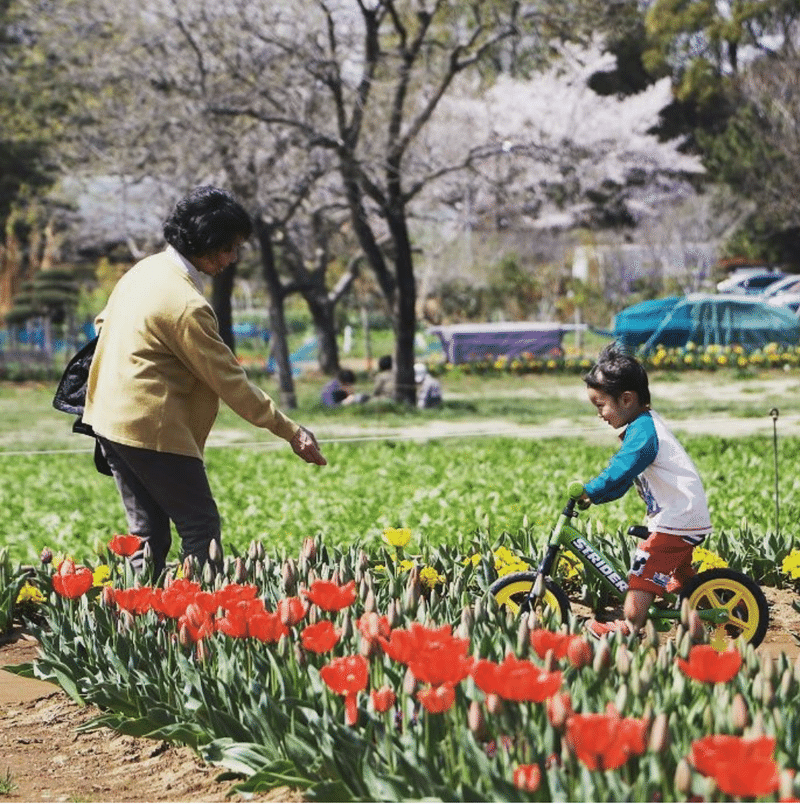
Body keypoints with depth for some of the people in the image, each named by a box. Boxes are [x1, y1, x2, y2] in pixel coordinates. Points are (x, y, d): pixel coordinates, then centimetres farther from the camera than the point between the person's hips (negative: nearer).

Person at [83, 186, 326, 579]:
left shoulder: (144, 269, 8)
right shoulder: (187, 305, -19)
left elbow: (105, 323, 22)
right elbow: (229, 380, -16)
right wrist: (290, 431, -12)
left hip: (110, 420, 9)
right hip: (152, 429, -9)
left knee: (148, 532, 12)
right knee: (201, 529, -2)